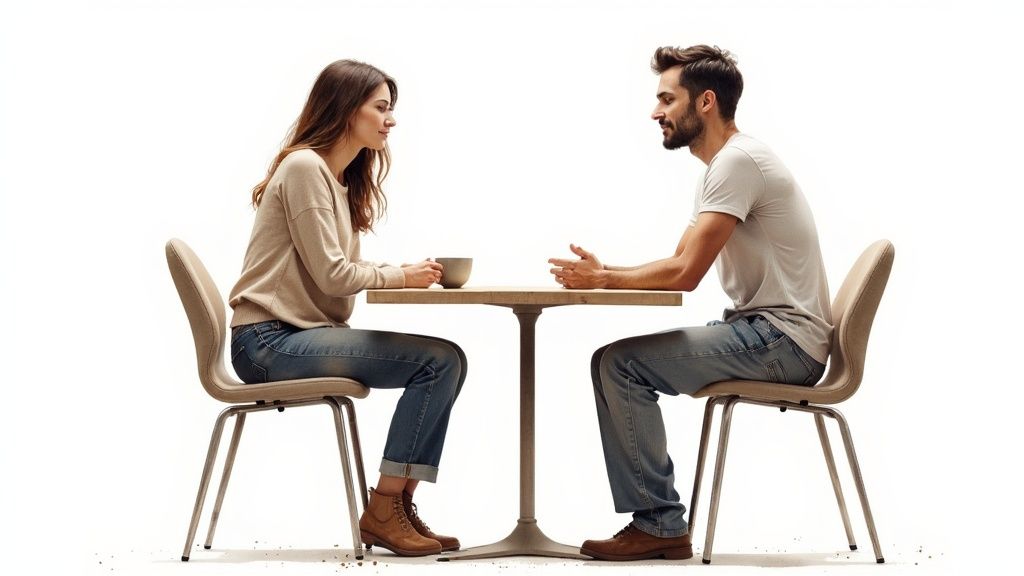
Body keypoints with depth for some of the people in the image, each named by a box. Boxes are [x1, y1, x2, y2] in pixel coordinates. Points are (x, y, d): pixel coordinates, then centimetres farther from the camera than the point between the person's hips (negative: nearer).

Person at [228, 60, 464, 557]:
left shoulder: (341, 178, 19)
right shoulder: (304, 168, -11)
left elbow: (340, 271, 11)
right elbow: (331, 275, -16)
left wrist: (405, 273, -2)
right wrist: (401, 277, -5)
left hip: (302, 335, 9)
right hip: (270, 341, -9)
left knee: (446, 363, -3)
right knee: (439, 358, -18)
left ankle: (398, 504, -3)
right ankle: (383, 510, -12)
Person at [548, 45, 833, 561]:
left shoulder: (737, 161, -16)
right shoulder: (727, 164, 18)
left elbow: (685, 274, -21)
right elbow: (679, 266, 17)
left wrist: (602, 279, -8)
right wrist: (602, 274, 3)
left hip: (783, 341, -10)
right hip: (766, 335, 10)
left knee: (618, 364, -16)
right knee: (618, 362, 9)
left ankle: (659, 524, -10)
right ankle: (654, 519, 7)